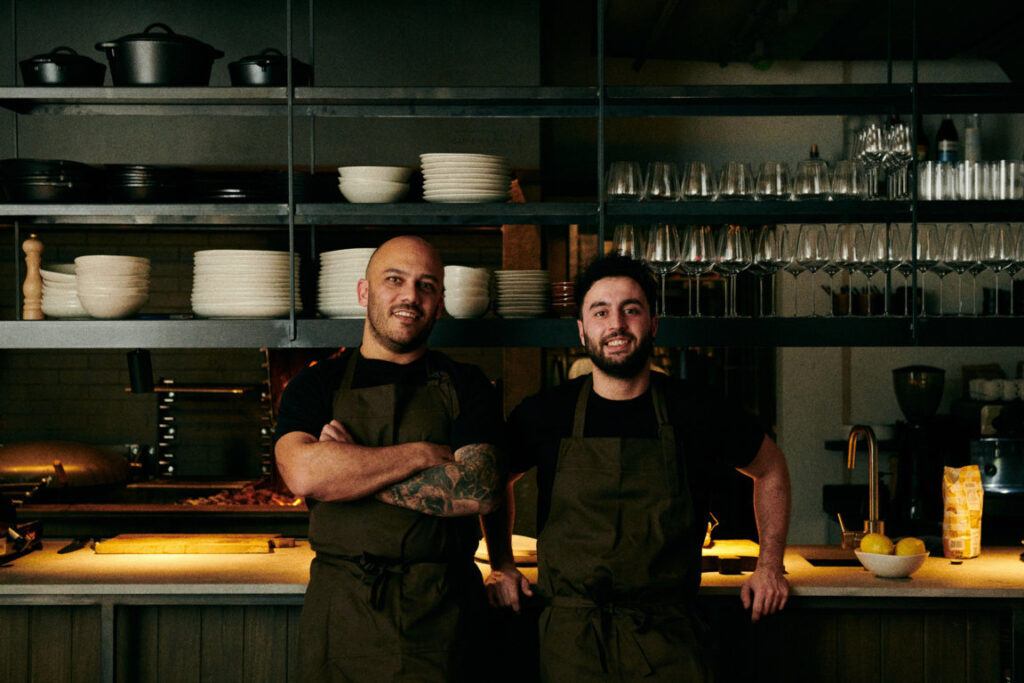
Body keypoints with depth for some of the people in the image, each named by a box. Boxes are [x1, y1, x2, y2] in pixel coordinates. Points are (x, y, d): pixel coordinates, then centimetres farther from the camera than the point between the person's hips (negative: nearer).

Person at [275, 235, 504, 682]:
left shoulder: (465, 387, 6)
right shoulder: (317, 385, 7)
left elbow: (479, 490, -11)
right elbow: (304, 474, -13)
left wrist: (349, 470, -10)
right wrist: (424, 454, -11)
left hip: (436, 615, 0)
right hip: (340, 615, 1)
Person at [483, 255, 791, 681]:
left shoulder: (694, 413, -1)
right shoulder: (545, 414, 0)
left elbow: (770, 467, 16)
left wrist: (770, 565, 13)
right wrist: (502, 566, 13)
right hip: (571, 640, 0)